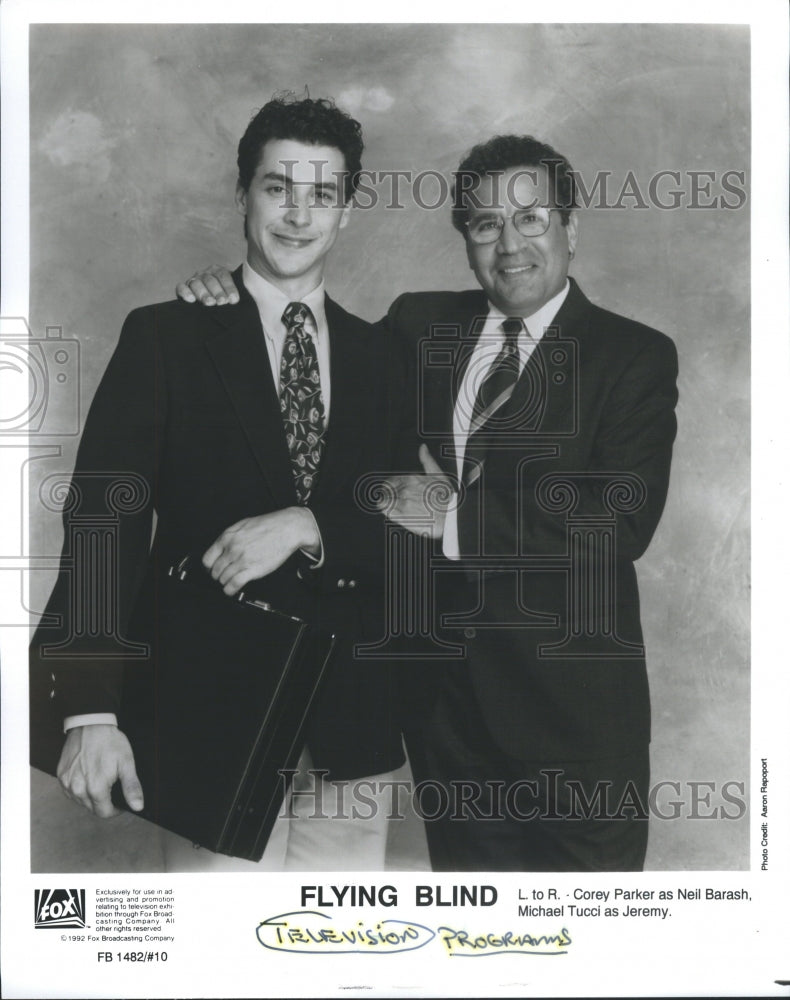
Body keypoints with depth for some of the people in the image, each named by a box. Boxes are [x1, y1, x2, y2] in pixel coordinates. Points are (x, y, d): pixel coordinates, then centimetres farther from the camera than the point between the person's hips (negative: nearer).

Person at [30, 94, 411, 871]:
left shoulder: (378, 356, 10)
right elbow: (106, 520, -9)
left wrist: (306, 527, -15)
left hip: (352, 722, 3)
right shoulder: (163, 337, 0)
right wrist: (90, 711, -19)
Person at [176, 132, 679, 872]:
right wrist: (228, 305, -1)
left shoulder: (636, 357, -4)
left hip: (569, 697, -3)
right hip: (442, 691, 3)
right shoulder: (419, 326, 7)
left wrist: (453, 520, -19)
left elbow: (623, 524, -15)